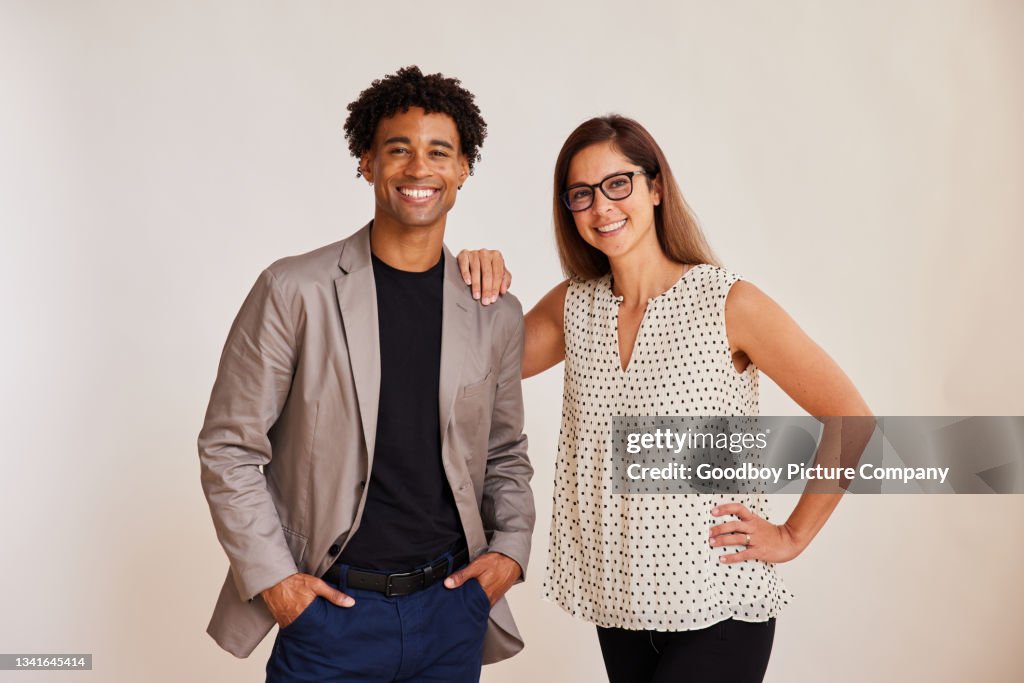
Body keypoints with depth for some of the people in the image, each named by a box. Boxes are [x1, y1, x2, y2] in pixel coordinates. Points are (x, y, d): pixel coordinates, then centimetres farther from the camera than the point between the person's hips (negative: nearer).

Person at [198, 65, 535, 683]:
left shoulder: (497, 315, 3)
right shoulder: (294, 292, -8)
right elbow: (229, 447, -5)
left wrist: (510, 548, 1)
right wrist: (272, 577, -9)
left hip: (453, 609, 3)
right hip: (328, 608, -3)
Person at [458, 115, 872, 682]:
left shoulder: (729, 304, -13)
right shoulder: (573, 305, 2)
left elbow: (850, 421, -9)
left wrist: (791, 536, -6)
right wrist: (481, 289, -7)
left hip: (718, 609, -5)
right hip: (617, 598, 5)